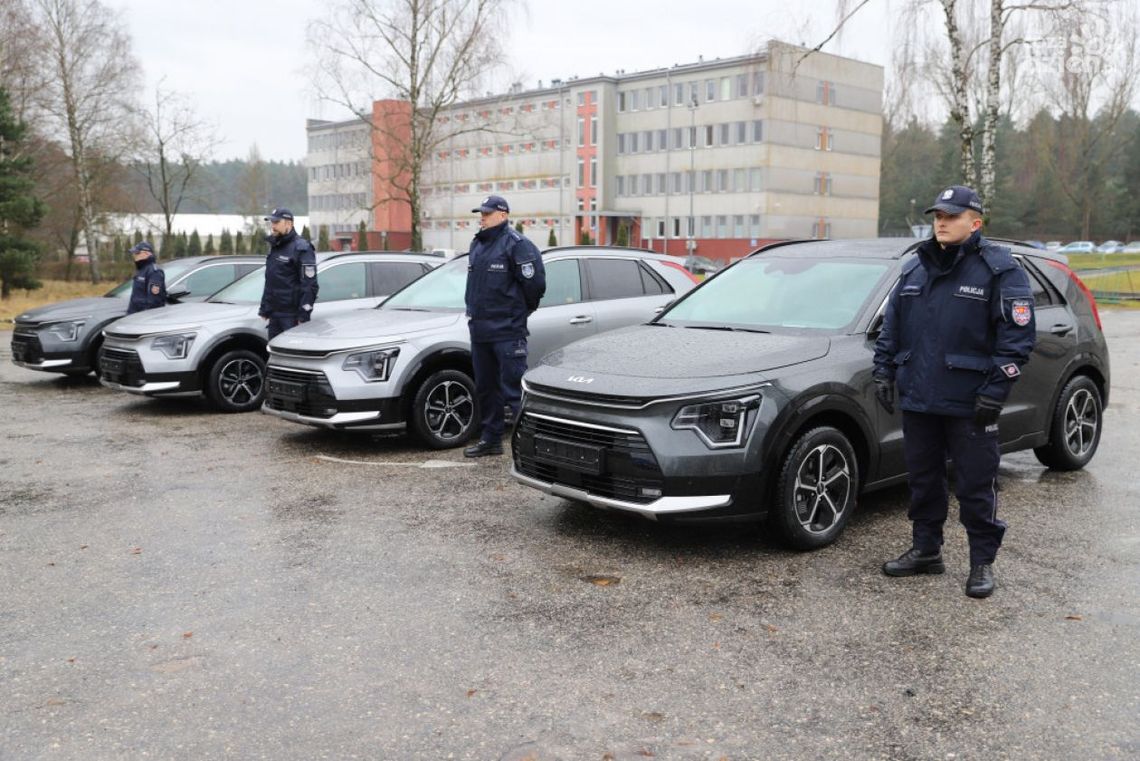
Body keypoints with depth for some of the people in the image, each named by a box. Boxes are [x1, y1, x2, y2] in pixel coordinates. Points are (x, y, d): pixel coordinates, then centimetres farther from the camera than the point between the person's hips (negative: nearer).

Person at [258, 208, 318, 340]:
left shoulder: (301, 248, -9)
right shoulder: (274, 248, 18)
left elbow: (309, 286, -15)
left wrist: (304, 316, -20)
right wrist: (264, 310, 20)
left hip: (292, 315, -9)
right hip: (274, 314, 9)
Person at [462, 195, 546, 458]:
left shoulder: (516, 244, -12)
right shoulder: (477, 244, 15)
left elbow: (535, 282, -13)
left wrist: (523, 309, 0)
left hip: (508, 331, -9)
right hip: (479, 329, 9)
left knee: (514, 388, -9)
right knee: (485, 388, 15)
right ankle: (491, 440, 26)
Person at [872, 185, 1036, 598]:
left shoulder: (999, 270, -5)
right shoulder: (915, 269, 12)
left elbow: (1018, 336, -9)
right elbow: (891, 327, 18)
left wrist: (995, 390, -15)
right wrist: (883, 371, 8)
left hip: (969, 404, -5)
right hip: (917, 398, 6)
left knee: (975, 486, 2)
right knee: (923, 479, 14)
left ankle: (982, 562, 15)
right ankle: (925, 550, 28)